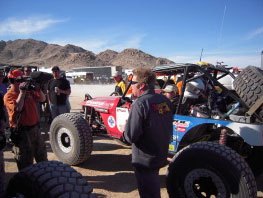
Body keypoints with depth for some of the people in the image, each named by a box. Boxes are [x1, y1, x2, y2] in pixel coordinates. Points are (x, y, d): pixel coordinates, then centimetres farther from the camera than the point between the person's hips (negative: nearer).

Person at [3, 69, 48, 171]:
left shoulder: (28, 91, 7)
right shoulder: (9, 96, -11)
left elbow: (42, 99, 13)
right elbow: (17, 108, -28)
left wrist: (37, 88, -3)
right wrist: (22, 92, -22)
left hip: (35, 128, 7)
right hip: (22, 131, -7)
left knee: (41, 154, 22)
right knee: (25, 161, 7)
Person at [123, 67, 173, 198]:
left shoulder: (140, 104, -23)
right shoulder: (165, 101, -2)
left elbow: (130, 136, -24)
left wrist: (125, 134, -4)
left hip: (144, 159, -7)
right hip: (161, 155, 7)